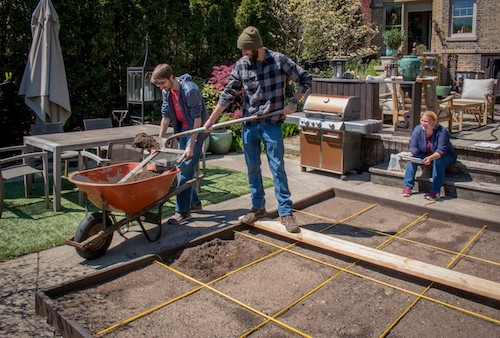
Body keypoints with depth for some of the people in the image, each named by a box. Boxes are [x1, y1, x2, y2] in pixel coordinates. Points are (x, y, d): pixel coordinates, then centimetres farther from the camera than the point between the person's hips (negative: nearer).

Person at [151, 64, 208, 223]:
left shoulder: (190, 90, -25)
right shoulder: (166, 92, -1)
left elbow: (197, 119, -23)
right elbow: (166, 116, 6)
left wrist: (191, 146, -23)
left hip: (197, 130, -8)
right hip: (183, 129, 8)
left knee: (185, 170, -10)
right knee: (181, 168, 11)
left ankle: (183, 211, -1)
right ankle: (194, 203, 26)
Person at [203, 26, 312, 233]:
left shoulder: (278, 60, -8)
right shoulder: (241, 65, 1)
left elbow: (305, 79, 1)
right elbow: (228, 94, 4)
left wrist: (293, 102, -10)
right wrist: (210, 121, 1)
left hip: (272, 125, -3)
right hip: (249, 125, 4)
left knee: (278, 167, -2)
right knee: (252, 168, 10)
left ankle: (285, 212, 7)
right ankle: (258, 207, 25)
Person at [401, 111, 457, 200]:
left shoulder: (442, 131, -26)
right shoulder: (418, 129, -14)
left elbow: (441, 150, -32)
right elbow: (414, 147, -14)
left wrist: (431, 158, -51)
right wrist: (409, 154, -37)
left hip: (445, 156, -4)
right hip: (426, 155, 4)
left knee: (438, 161, -36)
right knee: (412, 158, -21)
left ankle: (435, 191, -35)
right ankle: (408, 186, -17)